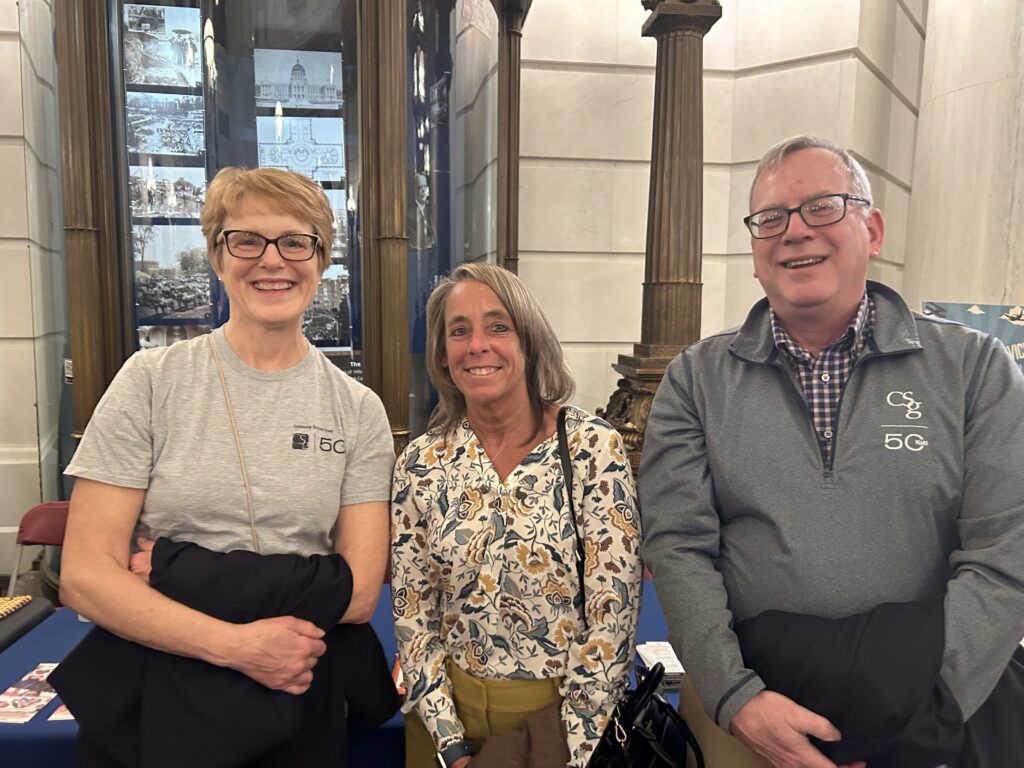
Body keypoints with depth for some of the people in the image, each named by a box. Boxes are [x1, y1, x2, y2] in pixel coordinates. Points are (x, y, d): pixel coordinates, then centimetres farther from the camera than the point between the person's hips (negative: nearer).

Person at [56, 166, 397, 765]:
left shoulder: (359, 410, -3)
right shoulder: (152, 381, -7)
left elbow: (358, 592, -8)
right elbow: (86, 578, -10)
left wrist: (190, 576, -16)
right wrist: (238, 646, -21)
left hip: (298, 693, 1)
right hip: (156, 689, -1)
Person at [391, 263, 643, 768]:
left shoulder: (593, 448, -15)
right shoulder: (421, 462, -7)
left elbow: (612, 612, -14)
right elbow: (412, 611, -2)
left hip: (560, 708, -2)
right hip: (448, 711, 2)